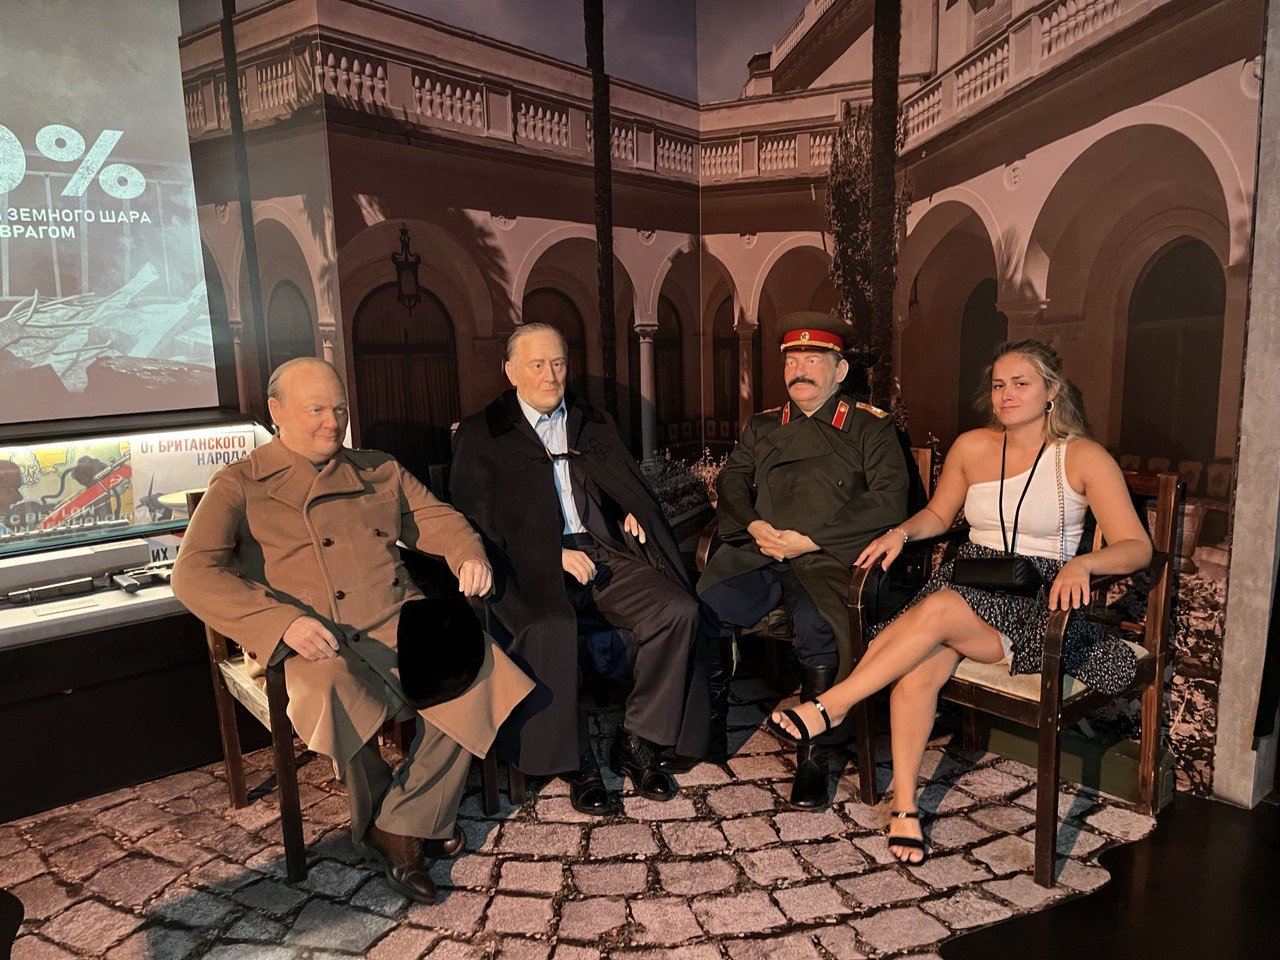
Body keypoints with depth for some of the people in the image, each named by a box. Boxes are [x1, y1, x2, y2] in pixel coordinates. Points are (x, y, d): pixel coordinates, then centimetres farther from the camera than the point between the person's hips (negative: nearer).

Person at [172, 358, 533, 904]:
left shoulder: (380, 472, 22)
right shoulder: (240, 486, 6)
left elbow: (438, 520, 23)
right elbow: (194, 573, -8)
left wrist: (470, 555, -3)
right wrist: (284, 621, -24)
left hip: (397, 620, 4)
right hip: (313, 642, -4)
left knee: (473, 670, -25)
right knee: (336, 692, -38)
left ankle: (403, 827, -10)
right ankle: (377, 824, -7)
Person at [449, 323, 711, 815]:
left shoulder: (595, 424, 22)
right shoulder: (480, 434, 9)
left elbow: (630, 486, 25)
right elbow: (477, 519, -3)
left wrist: (633, 514, -1)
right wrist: (553, 554, -14)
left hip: (604, 552, 4)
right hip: (532, 565, -3)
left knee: (680, 611, -21)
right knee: (549, 629, -35)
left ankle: (636, 740, -4)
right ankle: (576, 761, -13)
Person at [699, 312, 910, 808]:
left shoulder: (870, 427, 12)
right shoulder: (761, 427, 26)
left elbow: (888, 501, -2)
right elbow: (731, 483, 19)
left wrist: (809, 539, -10)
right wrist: (753, 526, -4)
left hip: (826, 558, -3)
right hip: (757, 553, 4)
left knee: (816, 626, -34)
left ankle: (812, 753, -13)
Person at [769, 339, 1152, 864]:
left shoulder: (1084, 458, -1)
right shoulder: (972, 447, 9)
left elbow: (1137, 546, -6)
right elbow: (939, 513, 22)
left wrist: (1081, 563, -26)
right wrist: (902, 531, 0)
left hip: (1037, 603, -3)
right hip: (969, 580, 3)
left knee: (939, 609, -35)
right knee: (919, 668, -30)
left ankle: (830, 704, -24)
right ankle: (904, 806, -15)